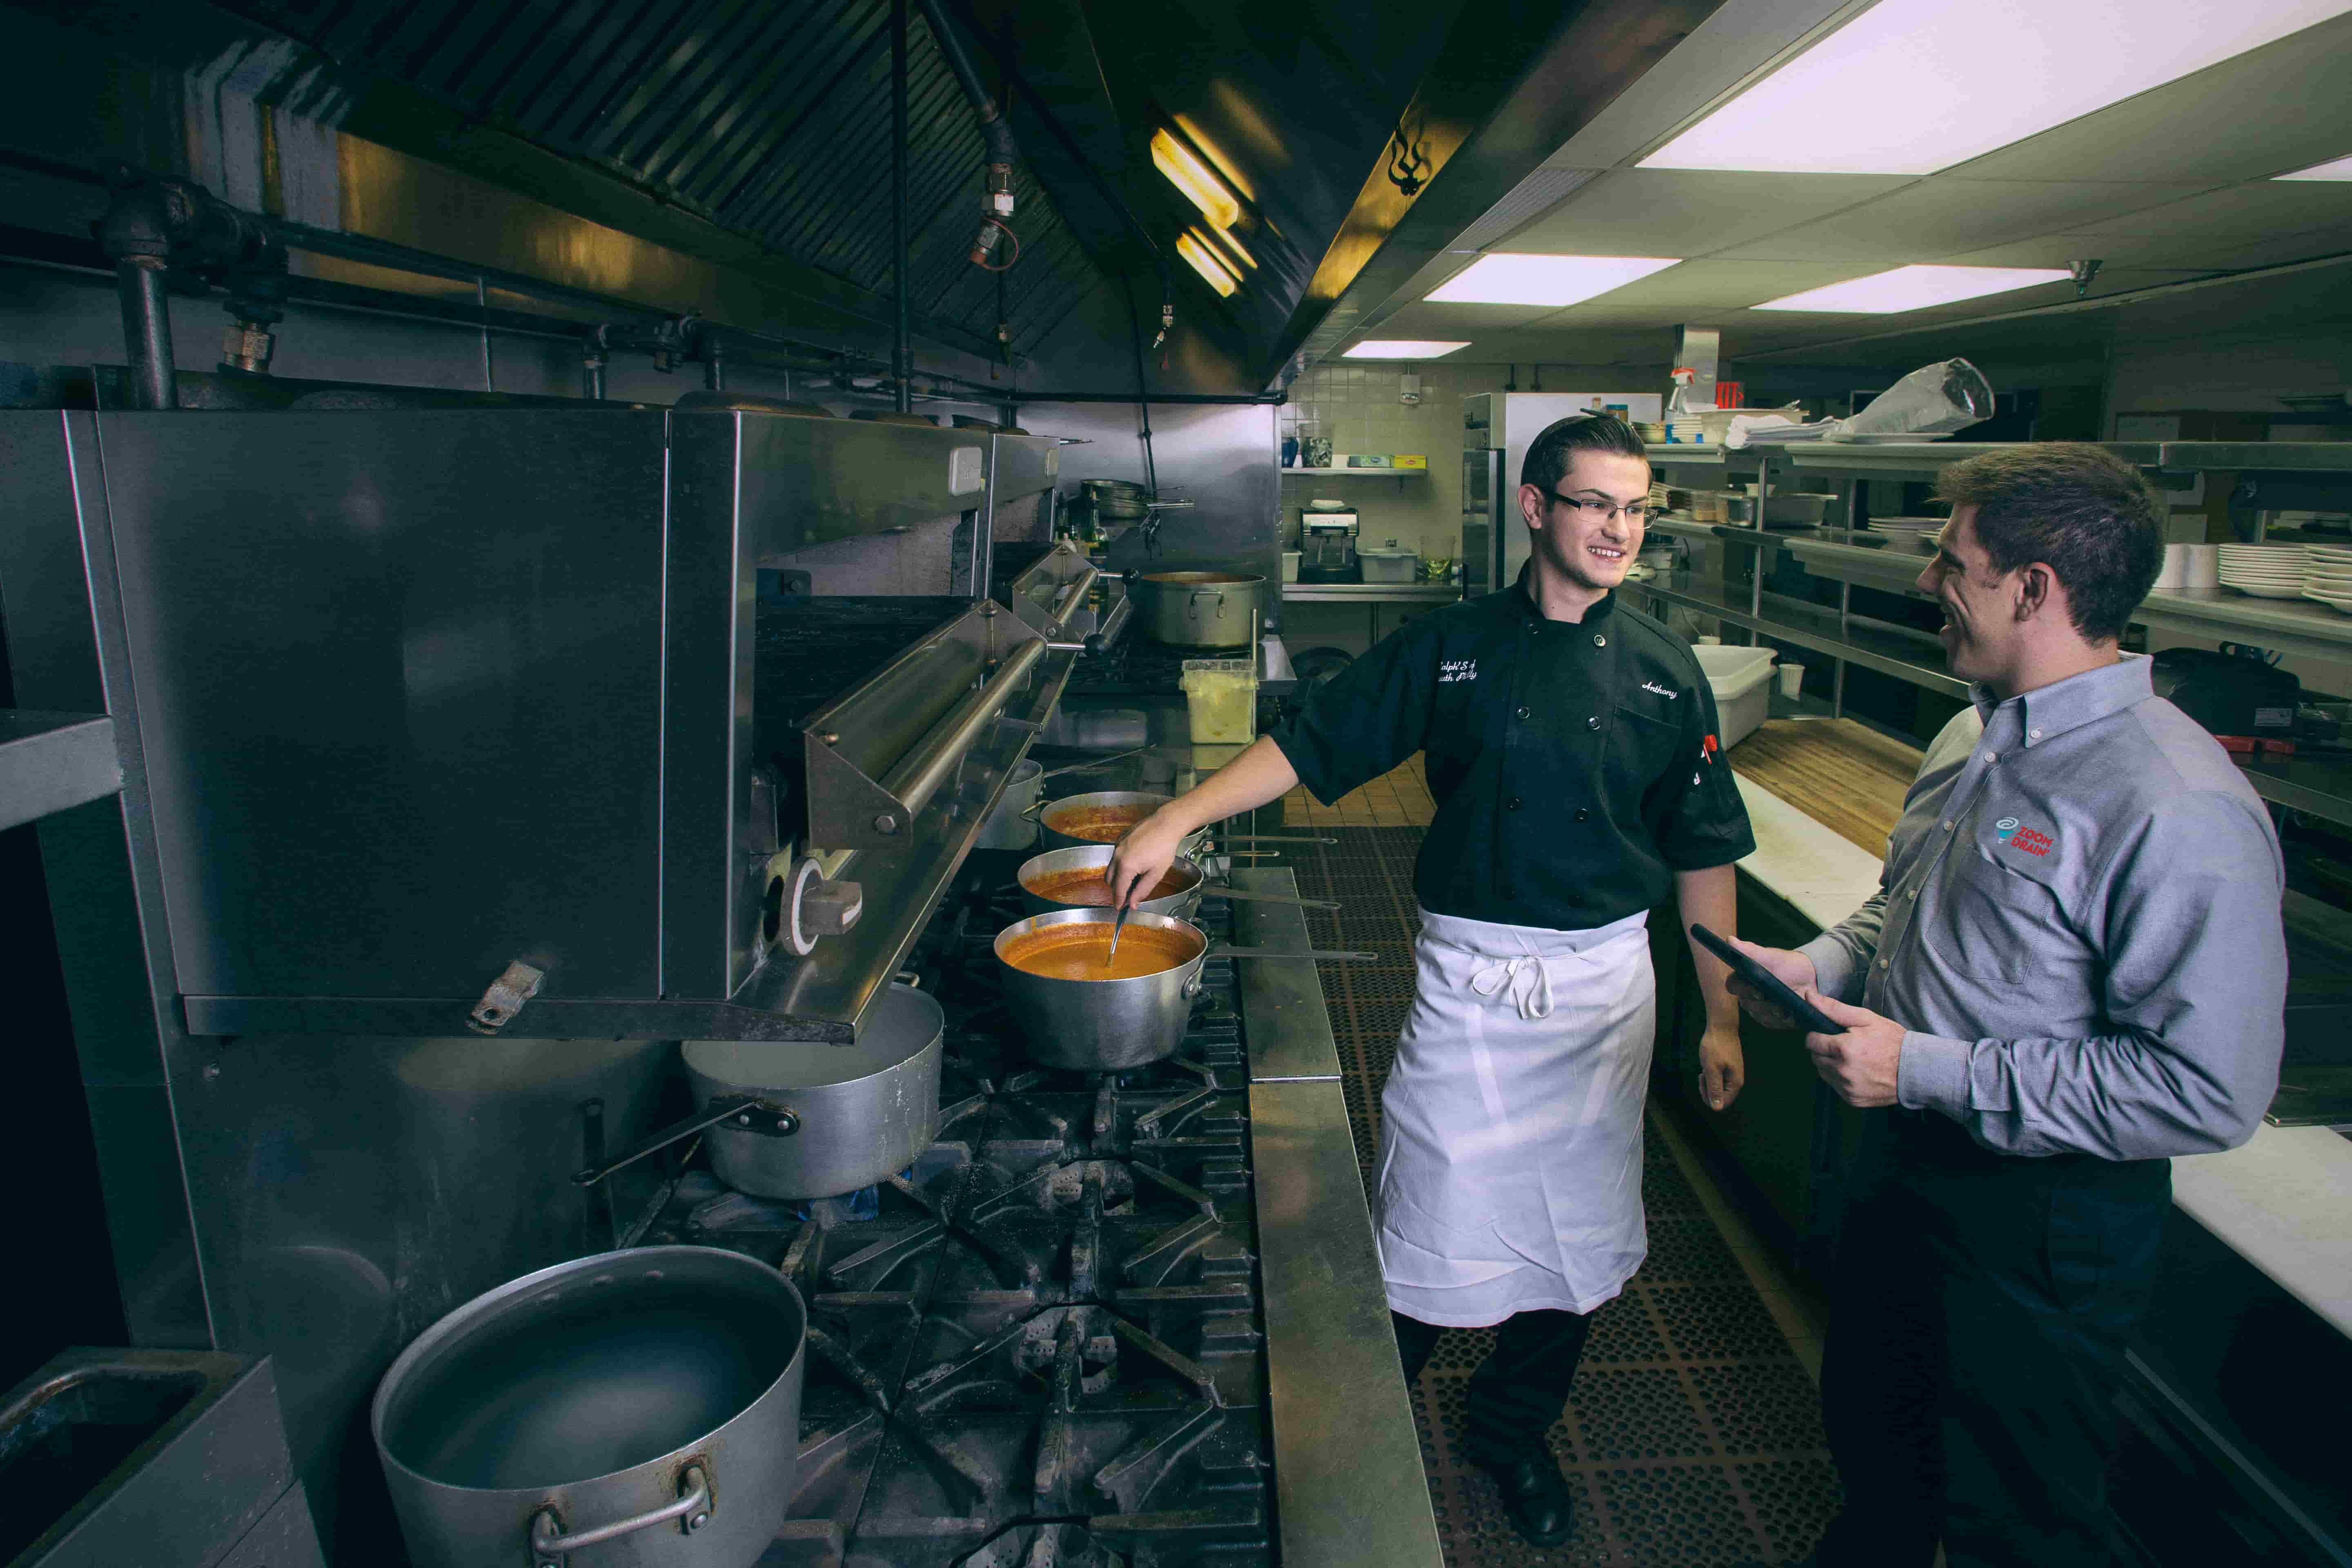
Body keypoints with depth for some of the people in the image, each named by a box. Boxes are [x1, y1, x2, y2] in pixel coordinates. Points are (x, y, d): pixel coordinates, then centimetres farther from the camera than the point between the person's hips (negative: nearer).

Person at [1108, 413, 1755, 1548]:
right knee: (1434, 1214, 5)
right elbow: (1314, 744, -4)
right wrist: (1178, 819, -14)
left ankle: (1515, 1432, 40)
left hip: (1604, 983, 2)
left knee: (1575, 1224, 14)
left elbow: (1703, 853, 4)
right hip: (1467, 977, -2)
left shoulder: (1663, 672, 0)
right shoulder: (1453, 647, -4)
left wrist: (1722, 1016, 4)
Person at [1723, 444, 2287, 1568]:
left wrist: (1925, 1071, -26)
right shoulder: (1977, 737, 1)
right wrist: (1818, 967, -2)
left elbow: (2207, 1092, -28)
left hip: (2044, 1220, -8)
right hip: (1905, 1162, 8)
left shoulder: (2178, 811, -26)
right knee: (1871, 1438, 29)